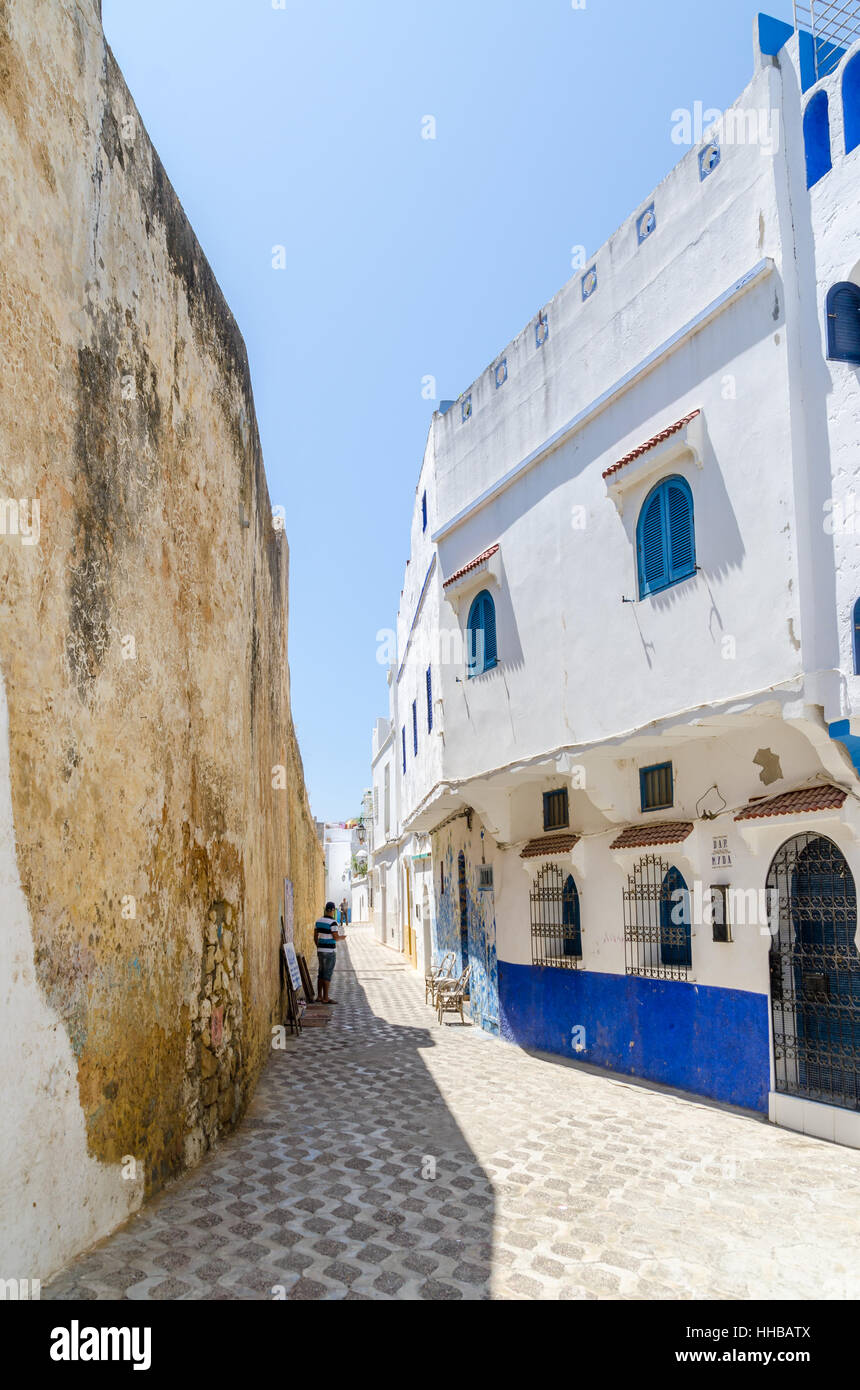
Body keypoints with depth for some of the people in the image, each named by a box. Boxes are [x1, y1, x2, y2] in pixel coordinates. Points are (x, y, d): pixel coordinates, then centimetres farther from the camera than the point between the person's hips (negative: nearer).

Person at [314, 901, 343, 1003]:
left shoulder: (318, 921, 6)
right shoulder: (332, 922, -16)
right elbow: (336, 937, -16)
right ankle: (325, 998, 0)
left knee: (321, 973, 15)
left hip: (320, 950, 7)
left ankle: (319, 996, 20)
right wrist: (342, 938, 5)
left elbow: (315, 936, 11)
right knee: (328, 974, -2)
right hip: (330, 951, -7)